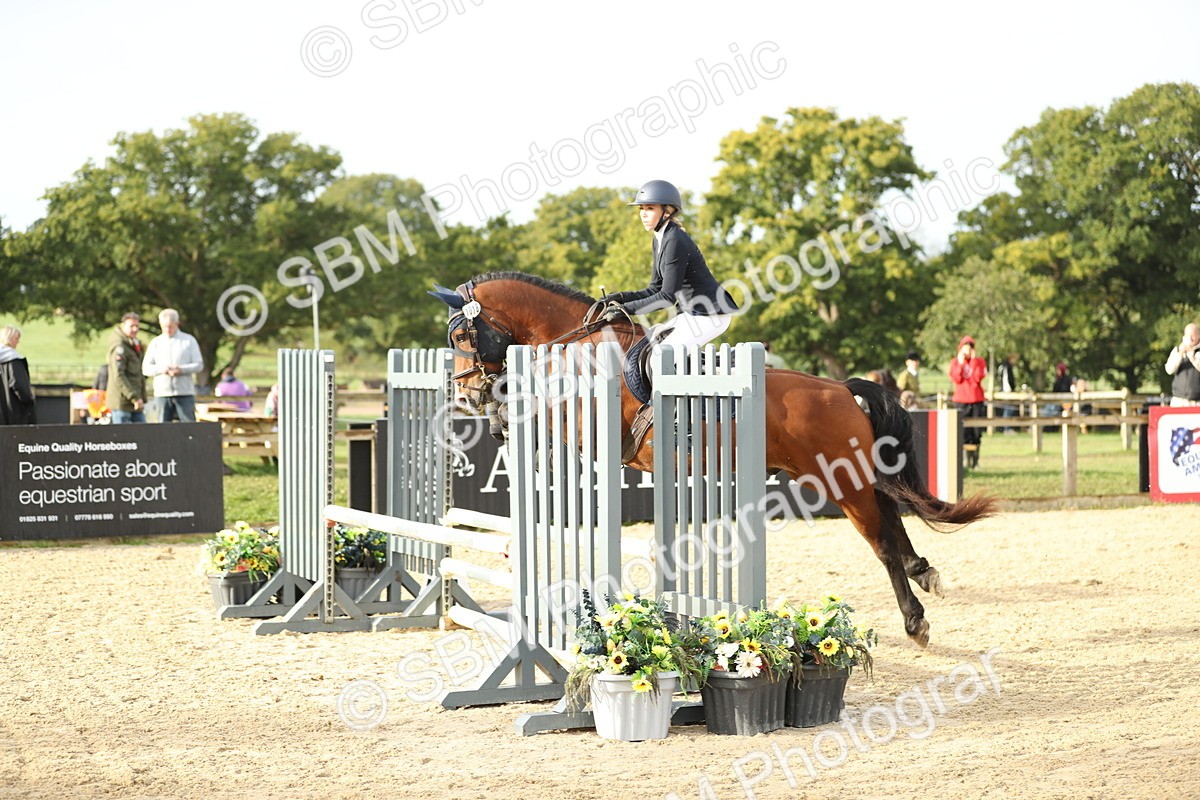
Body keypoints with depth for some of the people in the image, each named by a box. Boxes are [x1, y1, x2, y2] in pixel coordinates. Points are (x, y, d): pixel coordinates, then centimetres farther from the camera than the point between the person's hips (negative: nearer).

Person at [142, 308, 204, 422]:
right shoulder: (155, 342, 12)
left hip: (184, 393, -2)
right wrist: (160, 369, -12)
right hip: (162, 392, 2)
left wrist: (181, 370, -15)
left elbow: (199, 365, 3)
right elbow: (145, 368, 9)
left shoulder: (189, 340, 8)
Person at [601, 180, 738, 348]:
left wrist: (627, 309, -22)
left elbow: (668, 296, -23)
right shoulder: (658, 241, 10)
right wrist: (621, 297, 0)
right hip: (692, 313, 10)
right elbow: (656, 289, 13)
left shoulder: (675, 241, -20)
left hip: (710, 315, -10)